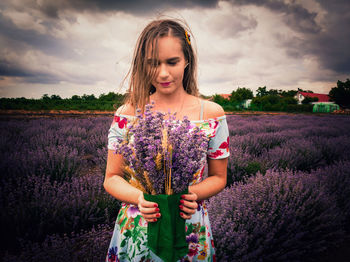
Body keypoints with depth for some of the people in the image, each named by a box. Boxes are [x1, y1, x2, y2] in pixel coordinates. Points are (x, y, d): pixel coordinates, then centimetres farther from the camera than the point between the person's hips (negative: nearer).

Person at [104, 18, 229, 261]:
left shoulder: (211, 114, -7)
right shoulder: (128, 114, -7)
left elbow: (218, 177, 1)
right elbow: (112, 178, -2)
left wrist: (194, 193, -19)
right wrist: (139, 197, -20)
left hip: (191, 230, 0)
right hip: (136, 230, 0)